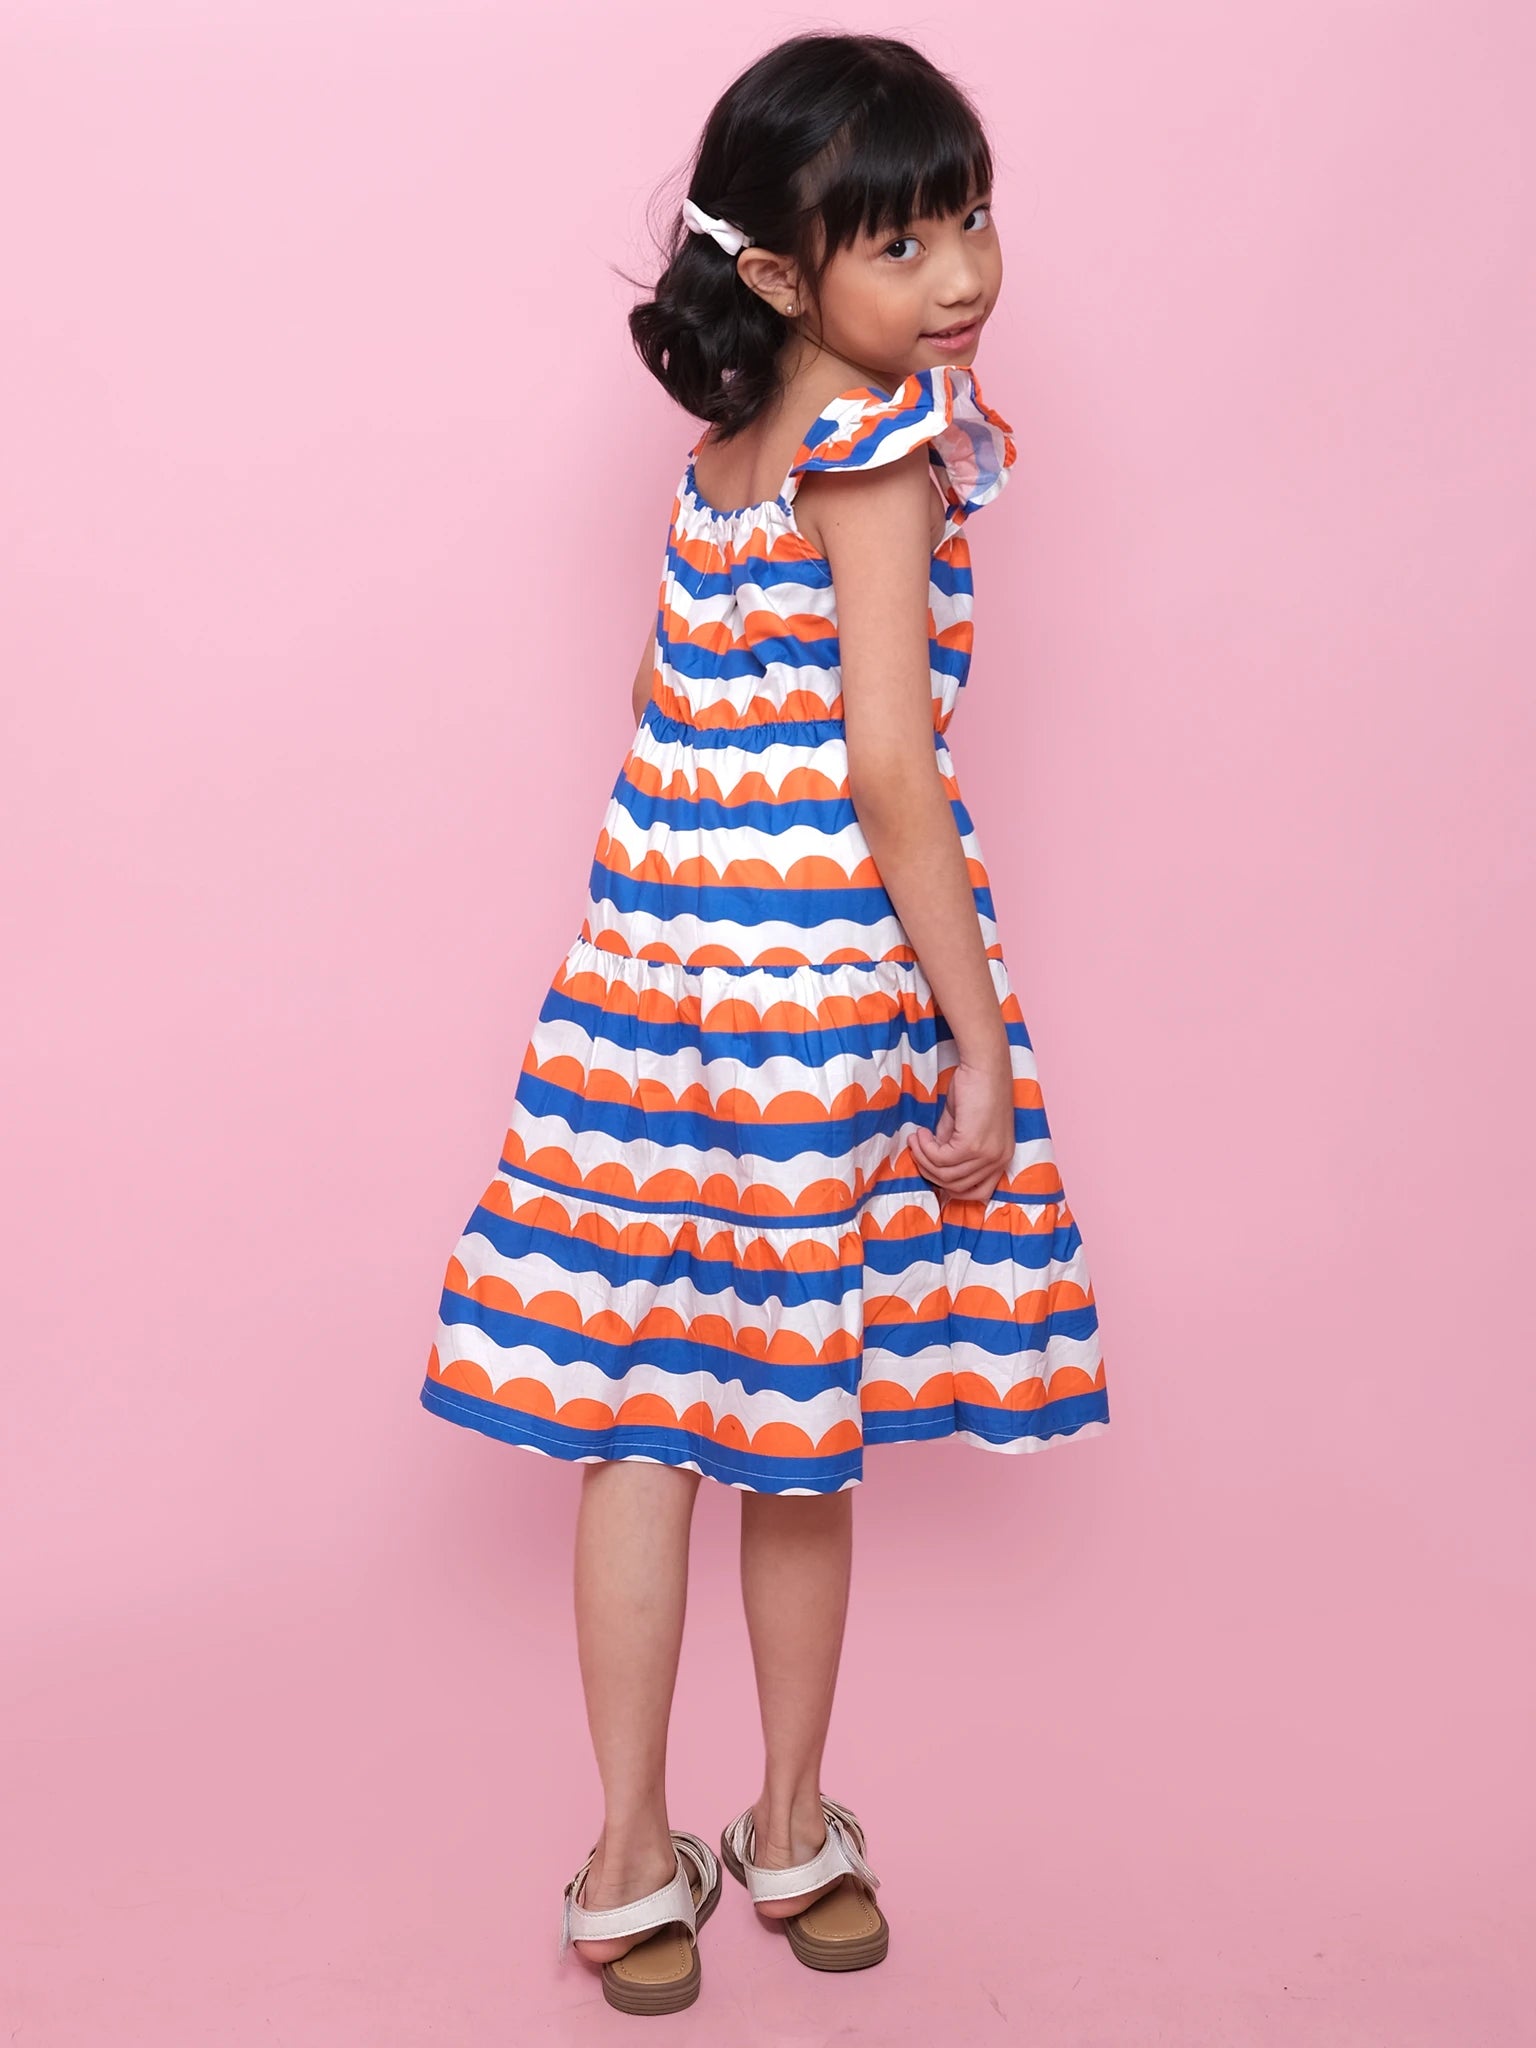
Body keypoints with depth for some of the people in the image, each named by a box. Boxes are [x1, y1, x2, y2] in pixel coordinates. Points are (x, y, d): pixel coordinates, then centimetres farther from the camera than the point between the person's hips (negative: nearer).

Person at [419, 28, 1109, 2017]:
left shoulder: (720, 456, 11)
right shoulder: (886, 454, -11)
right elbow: (890, 767, -18)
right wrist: (980, 1033, -14)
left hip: (656, 962, 6)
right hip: (831, 969, -5)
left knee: (639, 1410, 8)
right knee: (803, 1422, 9)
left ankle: (635, 1860, 20)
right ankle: (795, 1835, 27)